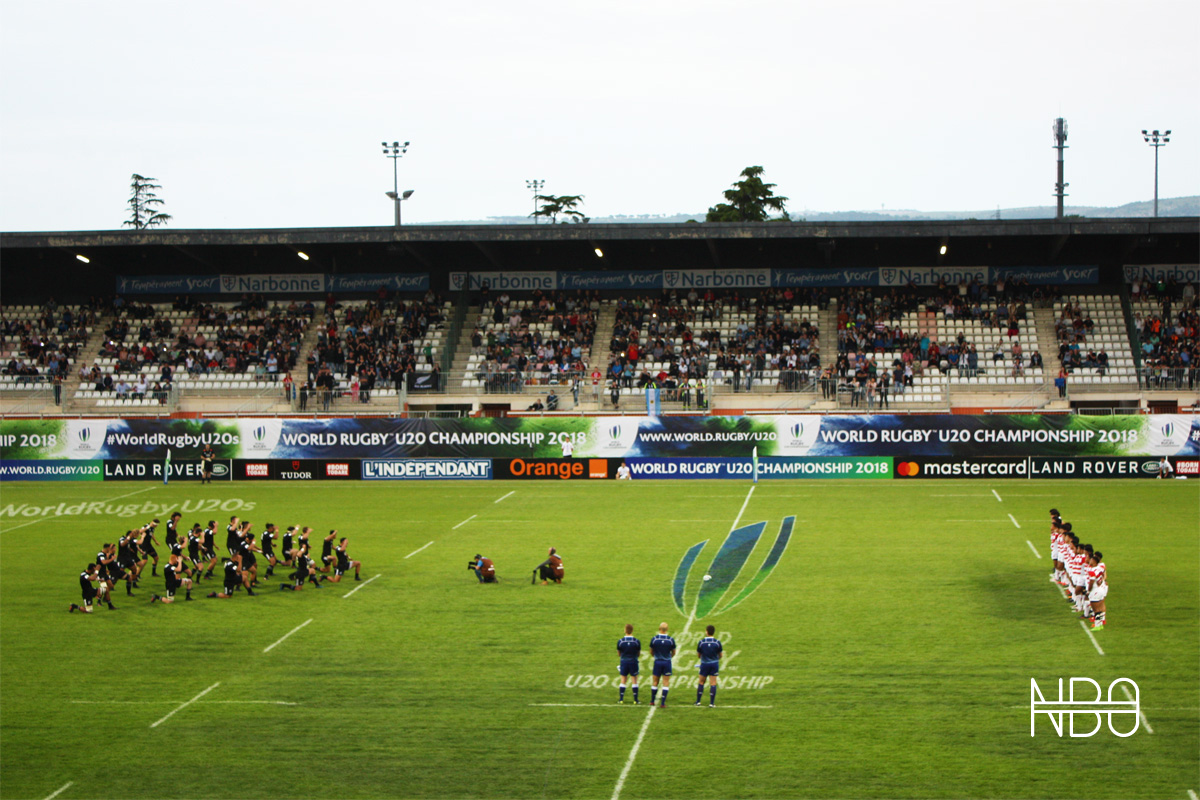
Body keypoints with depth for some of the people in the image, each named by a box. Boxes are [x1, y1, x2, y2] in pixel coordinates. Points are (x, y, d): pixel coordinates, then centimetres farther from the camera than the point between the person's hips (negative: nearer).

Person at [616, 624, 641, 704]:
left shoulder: (620, 641, -7)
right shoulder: (637, 642, -8)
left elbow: (619, 653, 4)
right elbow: (639, 653, 1)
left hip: (624, 662, 1)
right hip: (633, 662, -1)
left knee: (623, 681, 9)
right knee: (634, 681, 5)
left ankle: (621, 699, 10)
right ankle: (635, 700, 7)